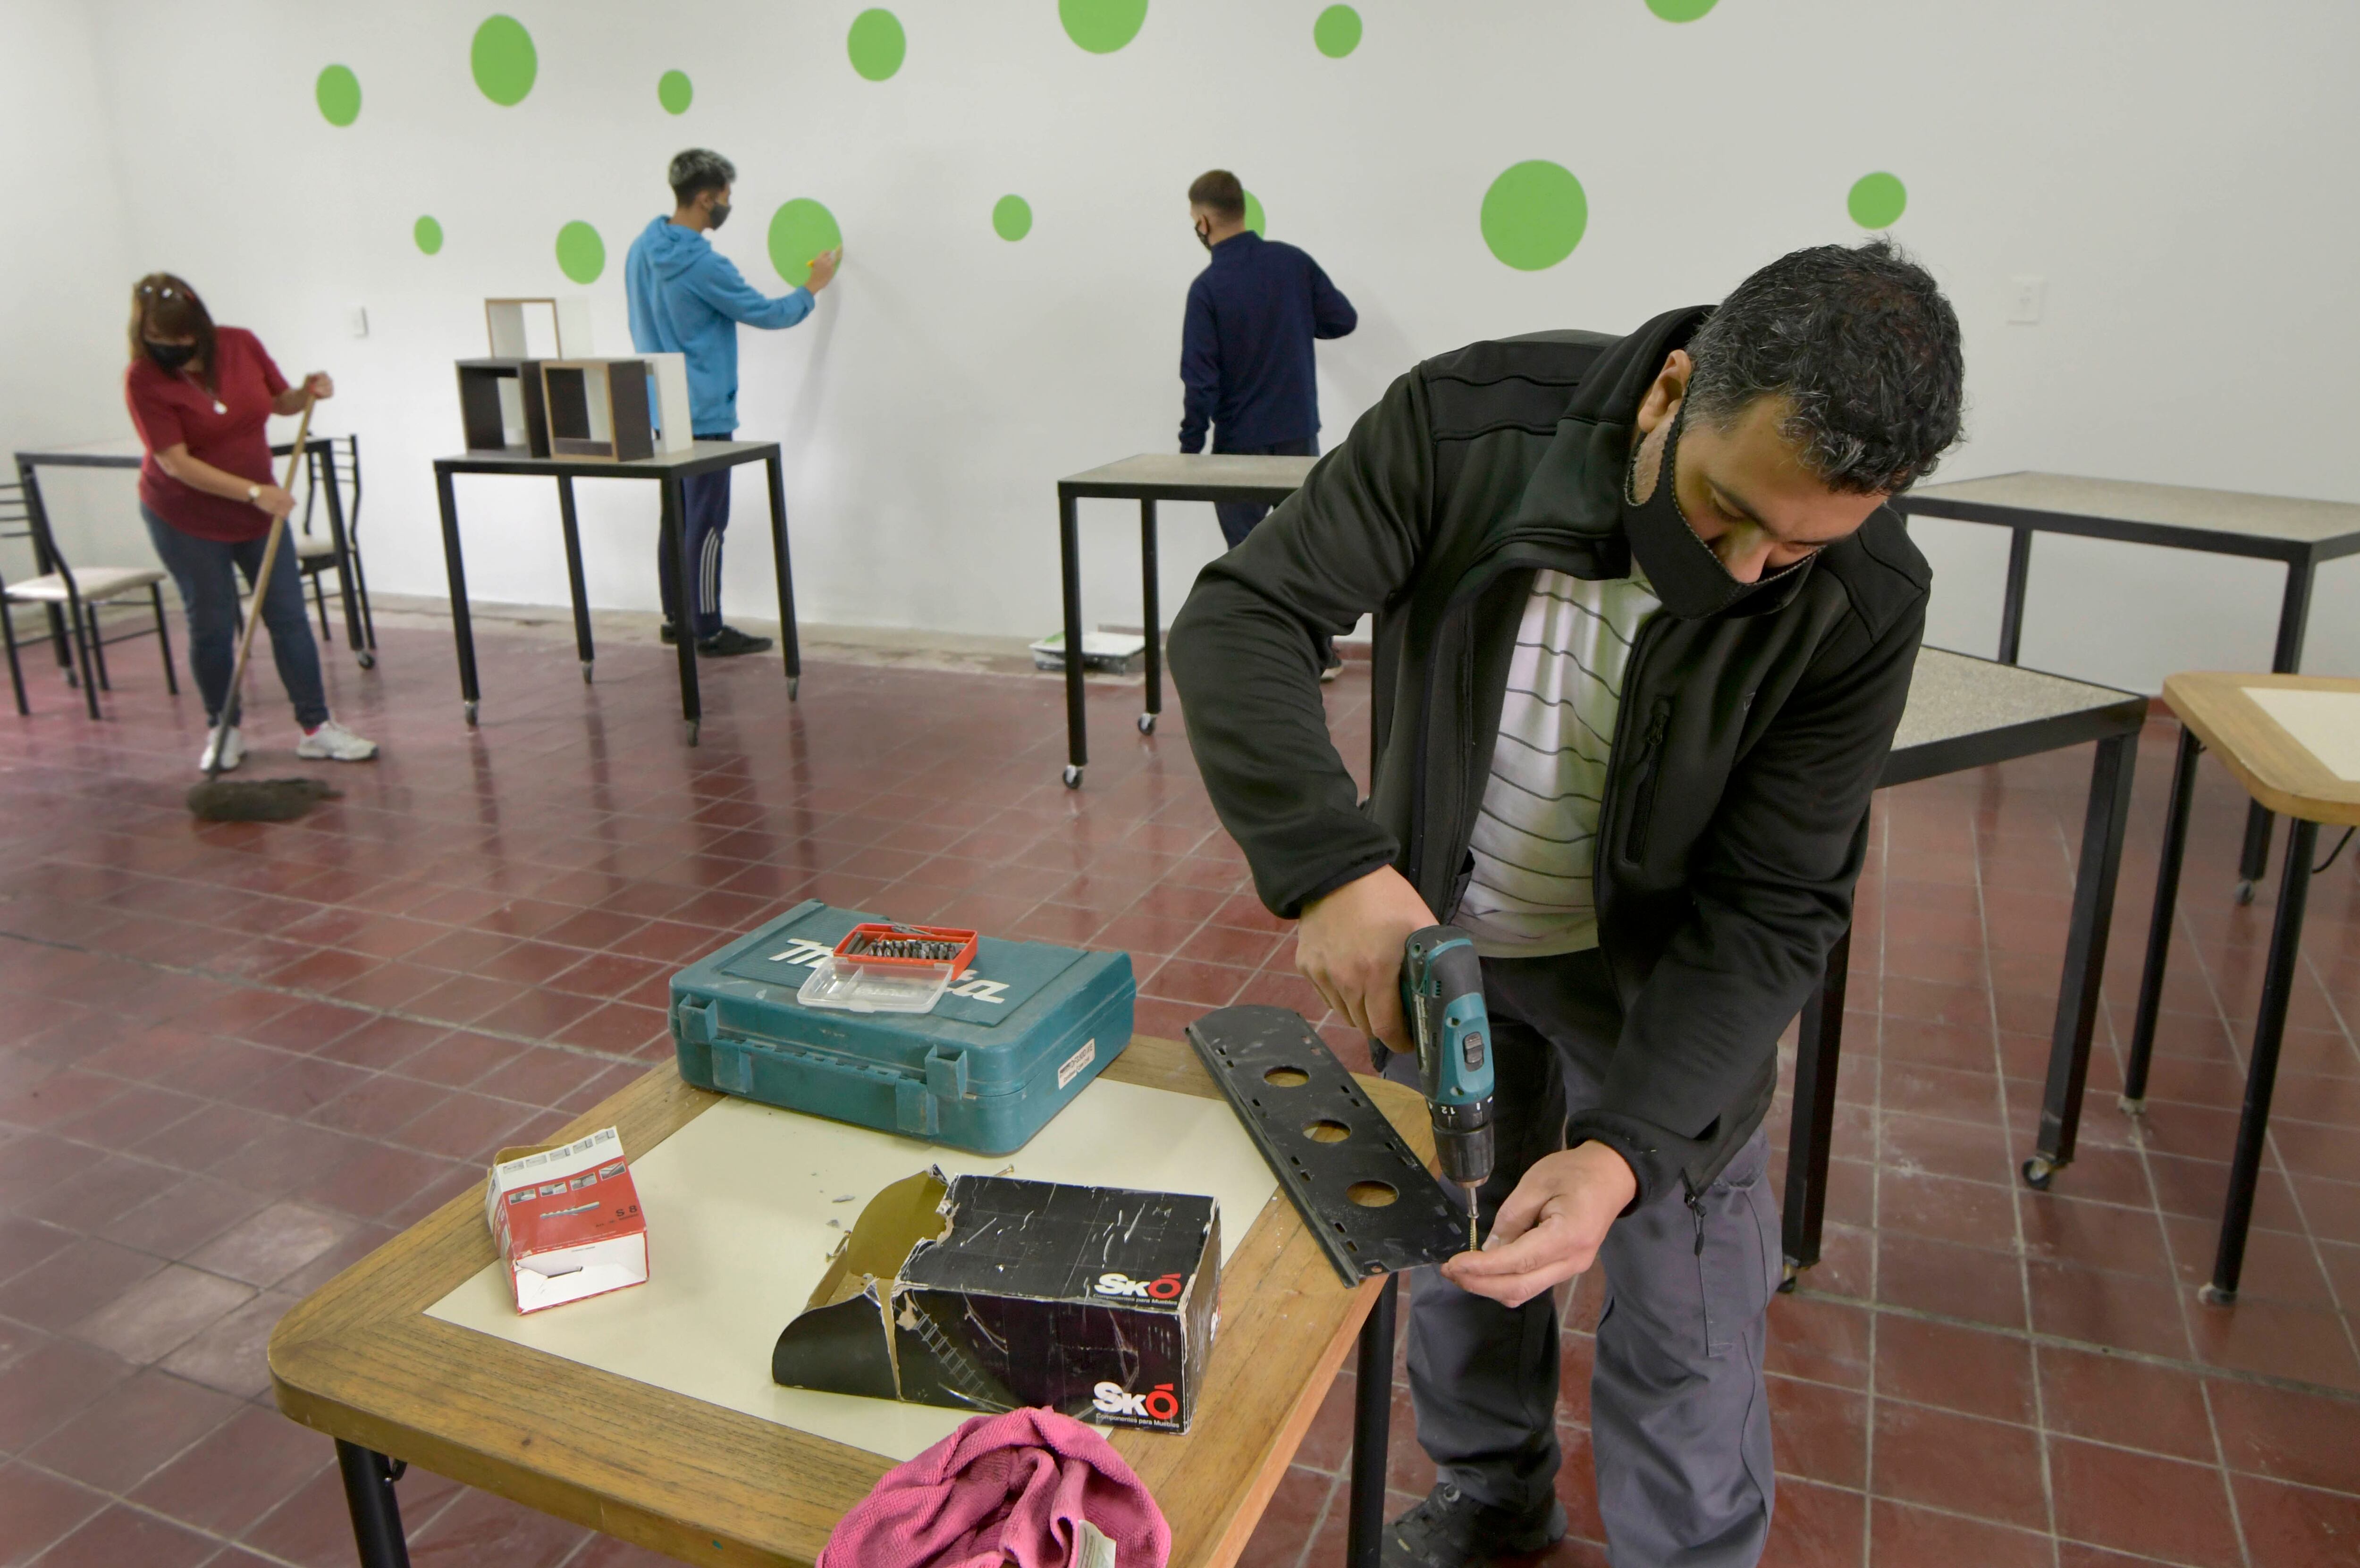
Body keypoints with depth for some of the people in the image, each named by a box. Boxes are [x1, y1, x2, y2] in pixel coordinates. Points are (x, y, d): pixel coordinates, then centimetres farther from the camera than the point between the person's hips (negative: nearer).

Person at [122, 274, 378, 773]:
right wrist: (253, 492, -25)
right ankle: (223, 730, 19)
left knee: (290, 617, 1)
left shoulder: (241, 344, -6)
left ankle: (317, 728, 6)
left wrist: (308, 393, -11)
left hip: (259, 508, 4)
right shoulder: (144, 380, -16)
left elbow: (280, 400, 11)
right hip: (186, 517, -3)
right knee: (211, 626, 3)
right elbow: (176, 462, -20)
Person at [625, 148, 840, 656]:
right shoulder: (703, 265, -20)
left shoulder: (642, 249, 7)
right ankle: (709, 632, 2)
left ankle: (676, 619, 22)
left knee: (677, 517, 15)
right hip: (703, 414, -9)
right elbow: (767, 313, -11)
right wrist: (814, 287, 6)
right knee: (707, 523, -3)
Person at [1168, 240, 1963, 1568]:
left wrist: (1625, 1148, -34)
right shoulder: (1471, 423, -26)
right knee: (1457, 1252, 19)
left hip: (1664, 972, -1)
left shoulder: (1861, 603, -25)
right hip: (1437, 936, 2)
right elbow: (1240, 621, -26)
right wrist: (1335, 866, -41)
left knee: (1687, 1336, 5)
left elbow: (1770, 910, -22)